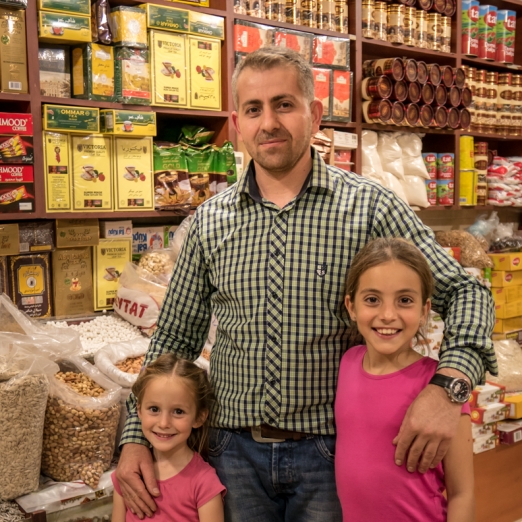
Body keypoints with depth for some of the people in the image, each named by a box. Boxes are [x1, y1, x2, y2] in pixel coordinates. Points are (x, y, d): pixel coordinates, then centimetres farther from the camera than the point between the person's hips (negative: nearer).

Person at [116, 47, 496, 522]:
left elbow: (465, 293, -7)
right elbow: (174, 338, 8)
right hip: (236, 451, 3)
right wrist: (135, 437, 0)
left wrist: (448, 384, -25)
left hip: (330, 452, -2)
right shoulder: (209, 221, 2)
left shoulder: (370, 207, -8)